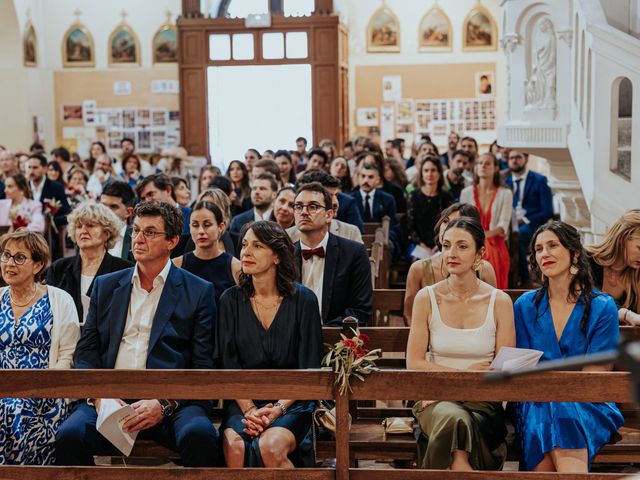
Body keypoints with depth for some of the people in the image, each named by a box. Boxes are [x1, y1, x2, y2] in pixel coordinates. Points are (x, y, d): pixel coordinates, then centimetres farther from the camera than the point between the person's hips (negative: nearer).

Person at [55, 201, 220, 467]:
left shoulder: (199, 292, 8)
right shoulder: (106, 286, 18)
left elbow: (204, 366, 2)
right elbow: (85, 352, 15)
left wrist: (164, 404, -12)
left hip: (173, 402, -2)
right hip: (110, 398, 3)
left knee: (199, 435, -34)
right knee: (69, 435, -27)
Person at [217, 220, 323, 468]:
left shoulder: (303, 300, -1)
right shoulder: (231, 300, 6)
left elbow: (310, 370, -2)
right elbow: (228, 364, 3)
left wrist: (277, 410, -15)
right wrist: (249, 410, -13)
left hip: (291, 402, -1)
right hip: (244, 399, 2)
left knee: (270, 447, -31)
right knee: (234, 446, -30)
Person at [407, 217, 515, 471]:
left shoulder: (500, 302, 2)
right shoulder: (427, 298, 3)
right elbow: (414, 363, 2)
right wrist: (465, 373, -8)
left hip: (483, 402, 0)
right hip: (435, 398, 0)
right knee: (455, 419, -34)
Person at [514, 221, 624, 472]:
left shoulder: (603, 307, 3)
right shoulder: (524, 306, 11)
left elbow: (593, 376, -1)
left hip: (588, 406, -1)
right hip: (537, 406, 2)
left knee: (564, 415, -35)